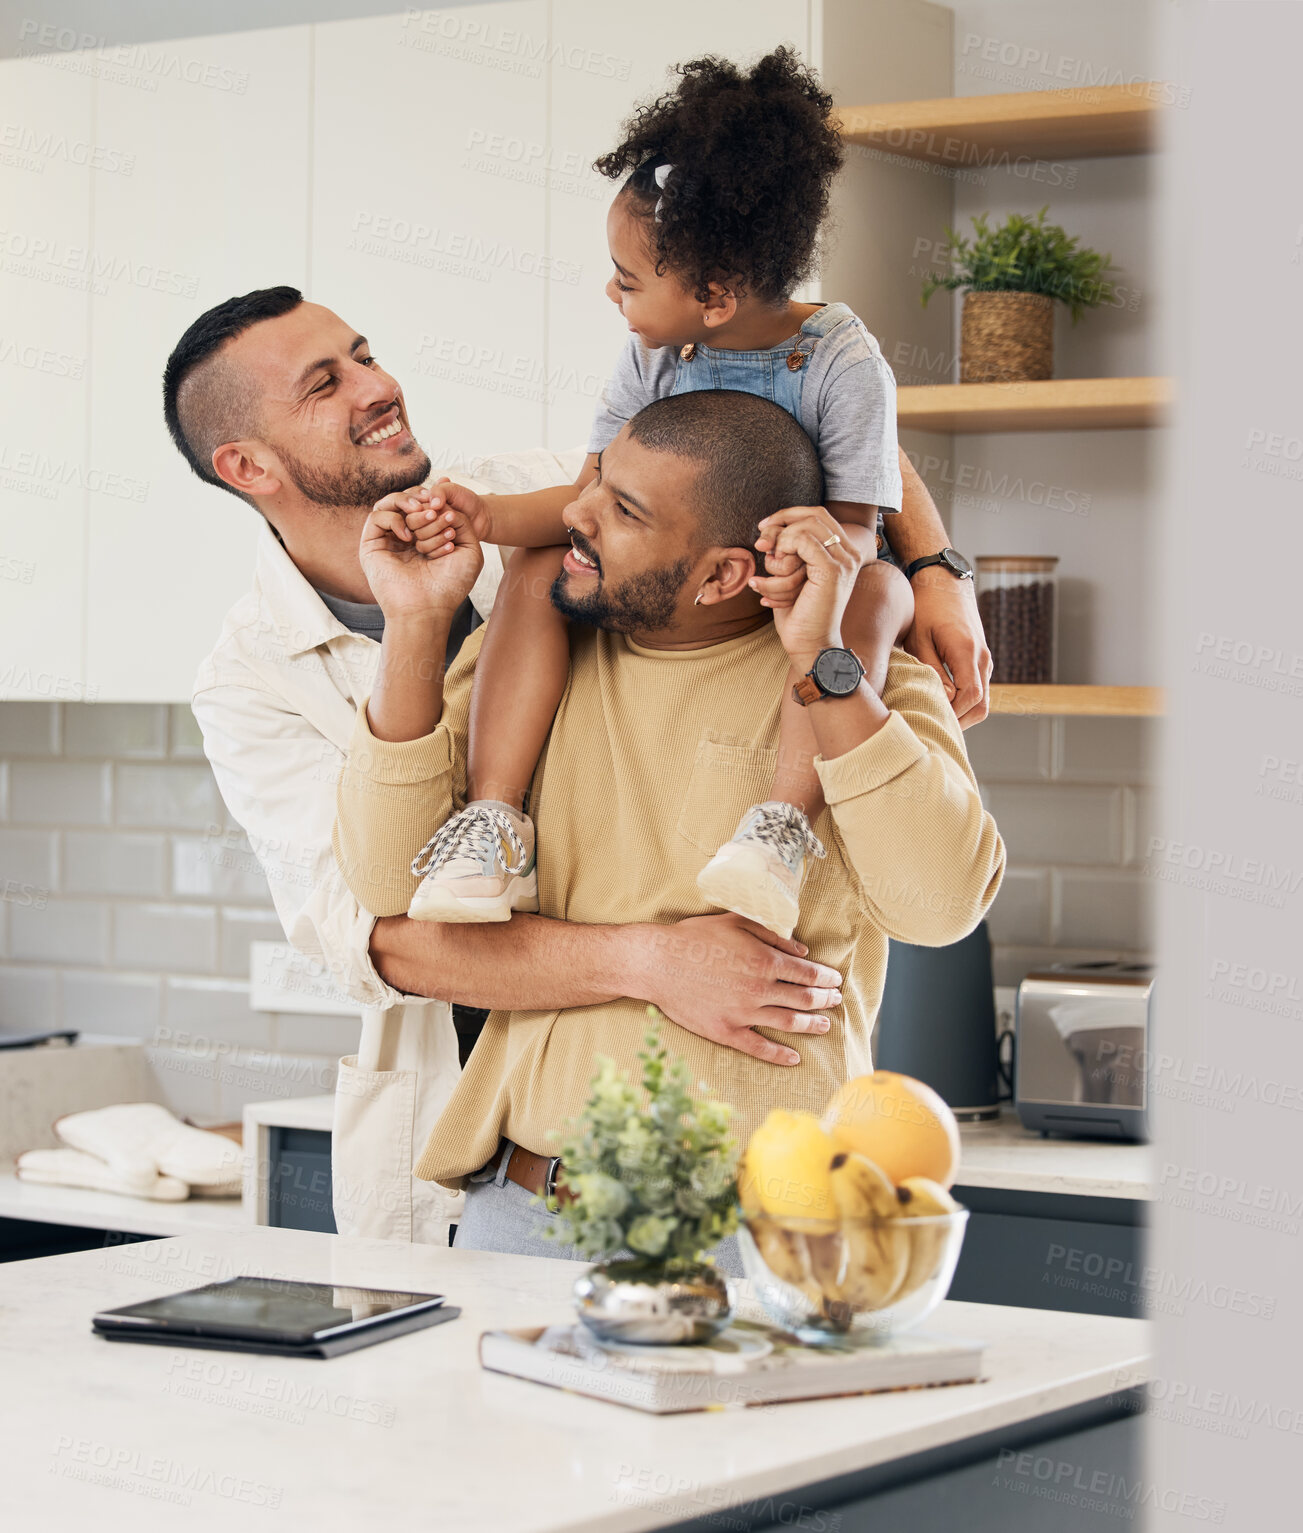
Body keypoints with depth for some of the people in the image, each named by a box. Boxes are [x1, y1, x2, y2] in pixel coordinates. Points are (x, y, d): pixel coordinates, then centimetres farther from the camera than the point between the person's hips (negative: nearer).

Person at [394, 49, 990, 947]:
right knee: (540, 570, -17)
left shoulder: (841, 360, -16)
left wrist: (819, 559, -43)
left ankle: (785, 820, -43)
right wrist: (492, 517, -18)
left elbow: (859, 526, -19)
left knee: (877, 593, -37)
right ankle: (495, 822, -24)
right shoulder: (654, 356, -1)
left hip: (798, 589, -4)